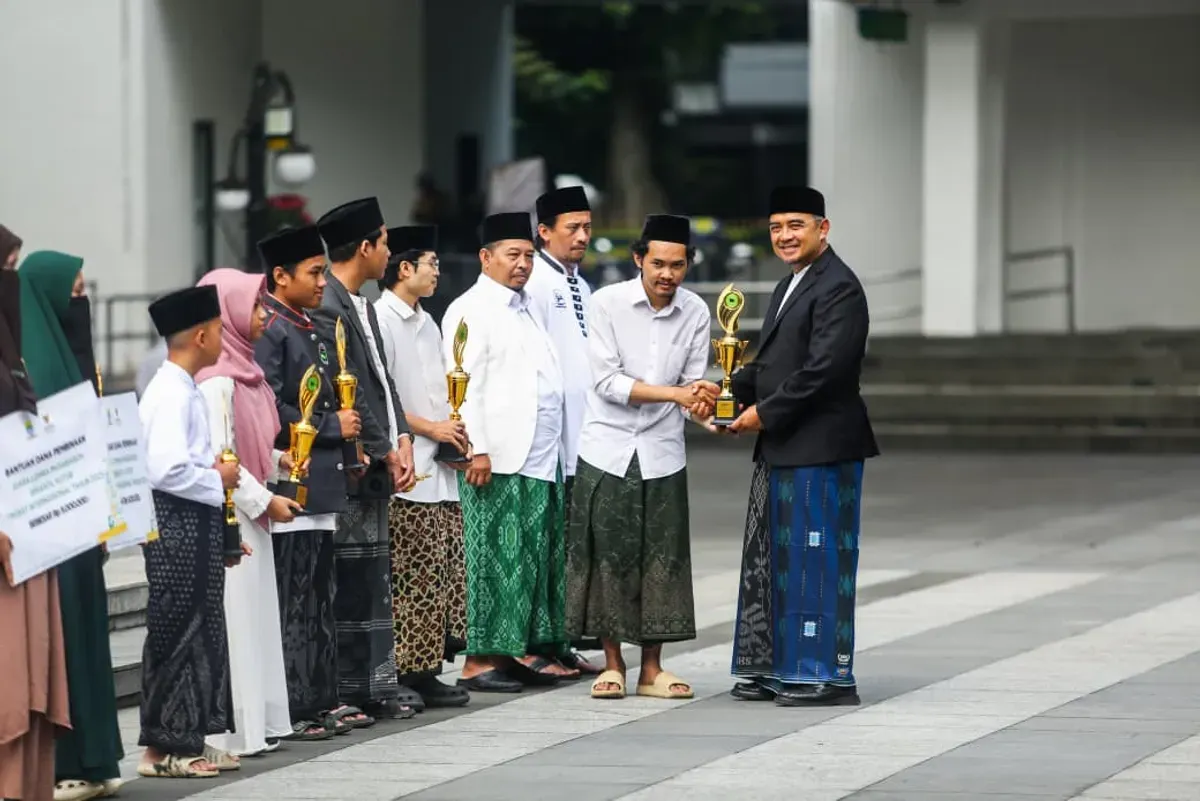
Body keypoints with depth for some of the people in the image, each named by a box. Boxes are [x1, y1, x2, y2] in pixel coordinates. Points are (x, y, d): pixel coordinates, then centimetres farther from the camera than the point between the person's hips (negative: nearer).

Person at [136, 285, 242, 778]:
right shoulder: (171, 395, -18)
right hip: (177, 523, -10)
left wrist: (215, 472, 5)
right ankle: (163, 746, 3)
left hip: (196, 522, 10)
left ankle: (190, 737, 19)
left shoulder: (185, 391, 12)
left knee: (202, 631, 13)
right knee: (176, 633, -3)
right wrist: (218, 480, -14)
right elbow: (166, 470, -26)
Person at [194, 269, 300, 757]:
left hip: (249, 515, 10)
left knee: (255, 618, 11)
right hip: (229, 519, -10)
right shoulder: (217, 382, -17)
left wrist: (277, 459, 3)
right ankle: (235, 733, -2)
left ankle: (258, 723, 16)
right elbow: (218, 459, -19)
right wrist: (265, 502, -14)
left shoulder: (241, 372, 12)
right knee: (234, 619, -6)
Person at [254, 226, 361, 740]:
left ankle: (320, 702, 18)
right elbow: (269, 410, -21)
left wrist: (344, 431, 13)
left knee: (319, 601, 13)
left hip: (320, 486, 10)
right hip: (291, 487, -10)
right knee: (292, 602, -7)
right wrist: (332, 427, -13)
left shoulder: (305, 328, 18)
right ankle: (291, 711, -5)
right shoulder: (269, 330, -13)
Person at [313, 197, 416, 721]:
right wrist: (384, 452, -12)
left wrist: (402, 439, 6)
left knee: (375, 581, 13)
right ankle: (343, 694, -3)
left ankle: (374, 687, 18)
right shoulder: (326, 306, -15)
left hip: (379, 463, 10)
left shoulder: (361, 304, 16)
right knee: (349, 582, -7)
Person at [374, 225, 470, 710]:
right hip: (407, 471, -9)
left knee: (445, 574, 8)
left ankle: (426, 671, 12)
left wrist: (454, 433, 9)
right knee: (415, 577, -9)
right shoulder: (380, 320, -9)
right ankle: (413, 674, -6)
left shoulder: (425, 323, 20)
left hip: (440, 469, 9)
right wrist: (430, 428, -11)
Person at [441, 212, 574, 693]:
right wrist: (476, 449, -20)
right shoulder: (470, 311, -6)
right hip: (498, 459, -9)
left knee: (535, 559, 8)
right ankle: (479, 662, -6)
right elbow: (465, 385, -14)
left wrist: (554, 449, 18)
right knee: (495, 559, -8)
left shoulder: (524, 310, 21)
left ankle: (519, 653, 14)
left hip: (538, 457, 9)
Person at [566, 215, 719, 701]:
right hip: (608, 448, -2)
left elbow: (694, 381, 4)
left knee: (662, 560, 1)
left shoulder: (695, 313, 1)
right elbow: (608, 381, -14)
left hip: (662, 452, 2)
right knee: (608, 556, -1)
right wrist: (674, 393, -20)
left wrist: (701, 402, -20)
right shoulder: (608, 303, -9)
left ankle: (652, 669, 8)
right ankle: (612, 665, 9)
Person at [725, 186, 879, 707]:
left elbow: (824, 369, -21)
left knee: (817, 561, -5)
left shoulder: (839, 288, -13)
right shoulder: (791, 285, 19)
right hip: (781, 448, 10)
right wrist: (732, 391, 4)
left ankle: (826, 675, 0)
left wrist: (765, 412, -15)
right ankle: (776, 669, 19)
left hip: (820, 448, -10)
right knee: (774, 561, 12)